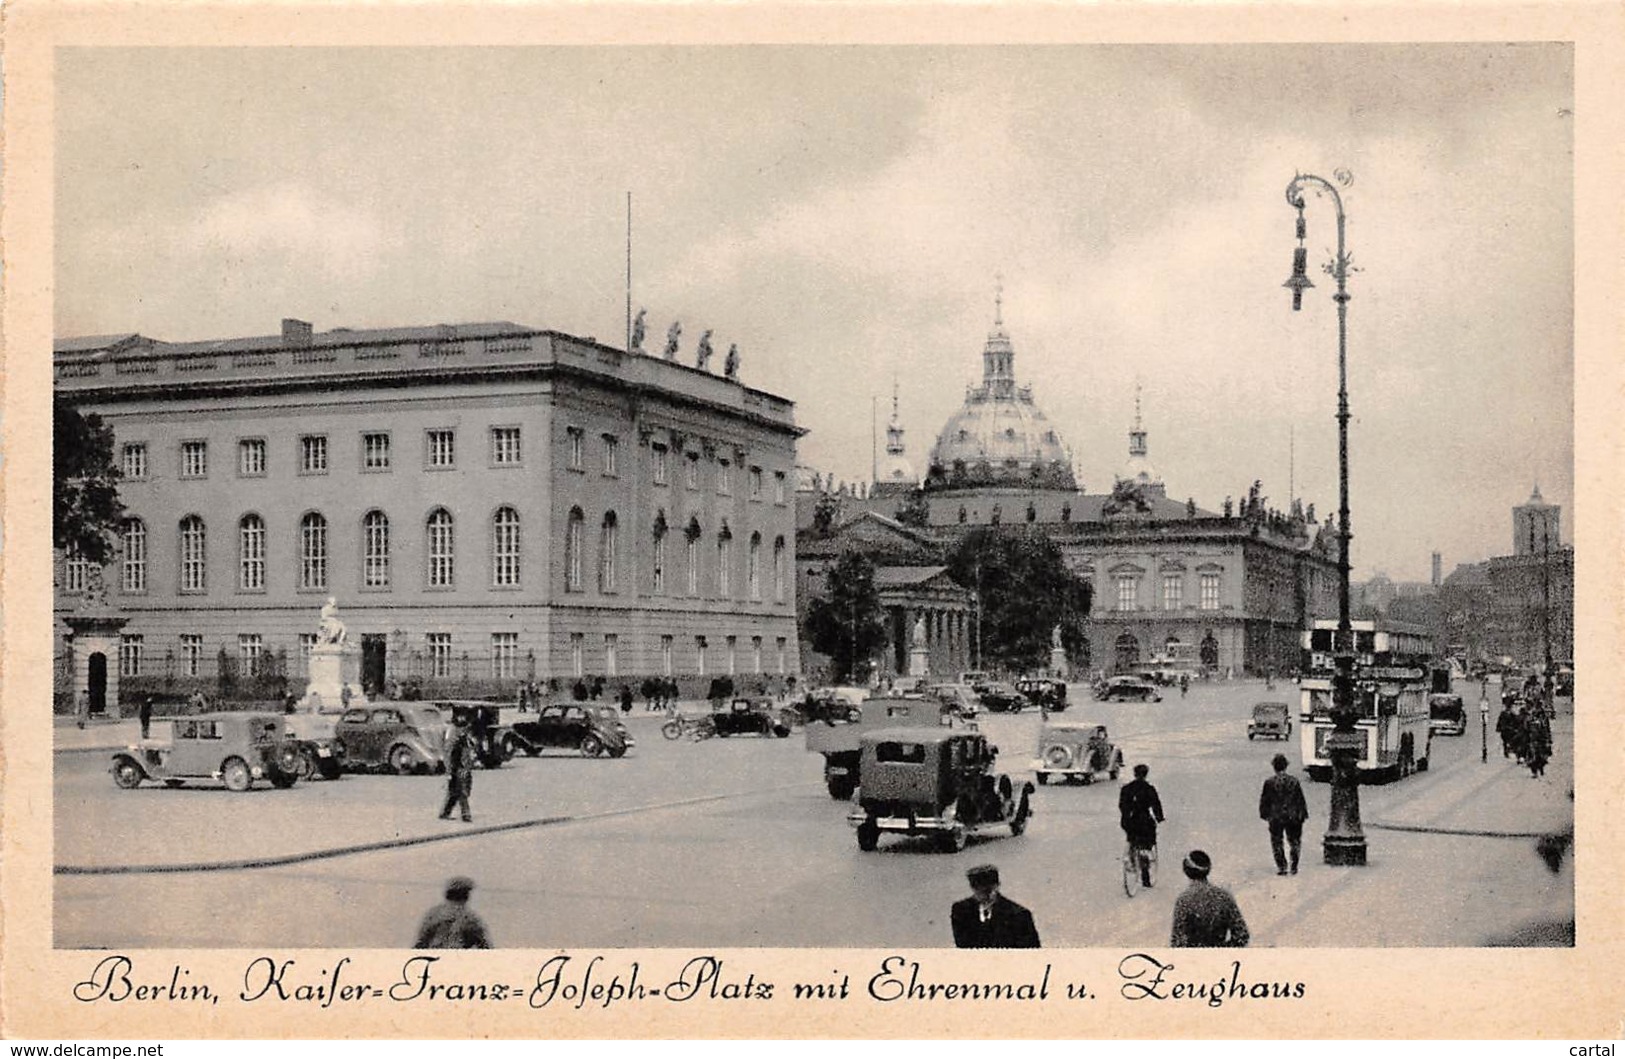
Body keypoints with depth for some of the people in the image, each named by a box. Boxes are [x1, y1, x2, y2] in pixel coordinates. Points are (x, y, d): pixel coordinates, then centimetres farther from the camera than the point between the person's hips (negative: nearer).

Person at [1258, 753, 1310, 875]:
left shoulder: (1269, 782, -10)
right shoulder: (1294, 781, -5)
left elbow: (1264, 800, -2)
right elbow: (1301, 800, 1)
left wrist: (1264, 814, 10)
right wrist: (1303, 814, 10)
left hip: (1276, 818, -2)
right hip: (1293, 817, 2)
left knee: (1277, 842, 10)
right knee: (1294, 842, 15)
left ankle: (1281, 867, 6)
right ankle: (1293, 867, 13)